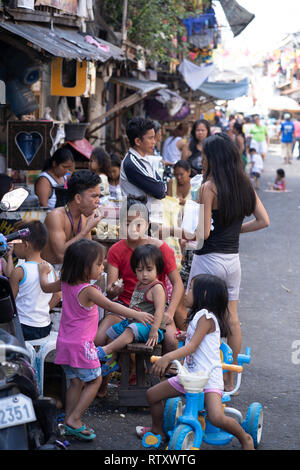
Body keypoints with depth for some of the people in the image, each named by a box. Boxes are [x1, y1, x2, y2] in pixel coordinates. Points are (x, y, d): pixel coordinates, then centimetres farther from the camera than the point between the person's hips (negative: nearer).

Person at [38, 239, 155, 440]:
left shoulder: (65, 283, 2)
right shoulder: (88, 290, -21)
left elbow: (46, 286, 19)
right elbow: (110, 305, -29)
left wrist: (43, 271, 39)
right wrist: (136, 314, -32)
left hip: (65, 342, 8)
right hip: (81, 344, -8)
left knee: (76, 382, 16)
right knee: (95, 380, 4)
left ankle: (70, 421, 19)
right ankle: (74, 419, 2)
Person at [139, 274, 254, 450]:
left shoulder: (206, 316, -14)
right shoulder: (197, 316, 16)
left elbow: (193, 346, -24)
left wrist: (168, 357, -35)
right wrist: (187, 335, 44)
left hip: (209, 377, -10)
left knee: (217, 418, -29)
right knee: (152, 394, 10)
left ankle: (245, 438, -2)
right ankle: (158, 430, 34)